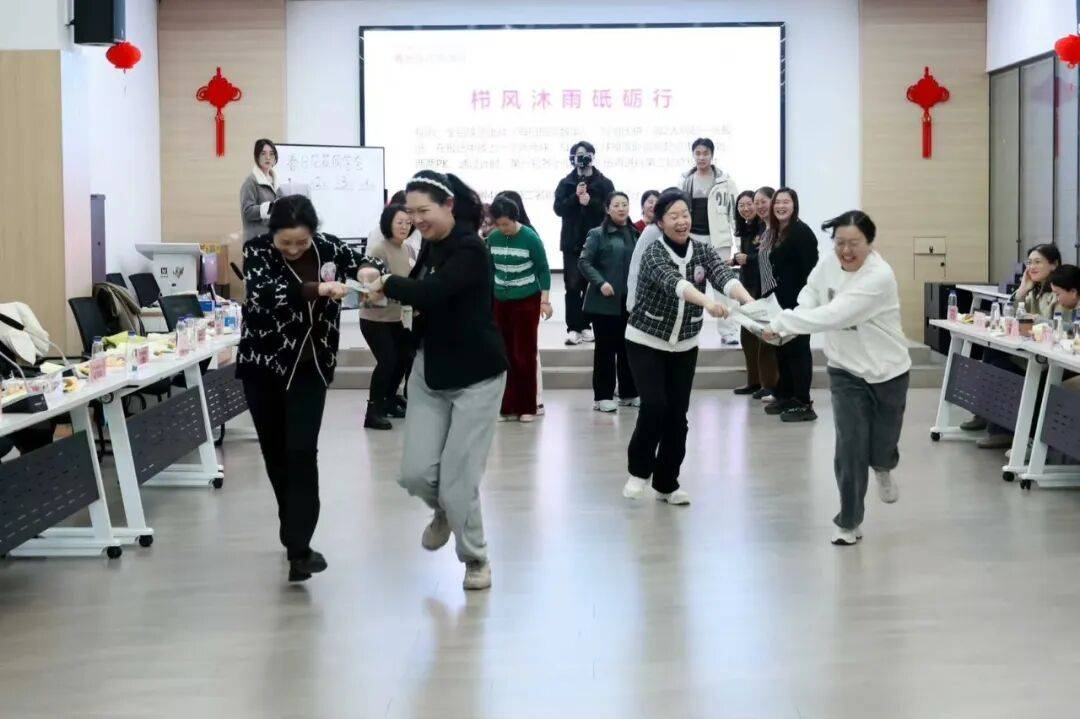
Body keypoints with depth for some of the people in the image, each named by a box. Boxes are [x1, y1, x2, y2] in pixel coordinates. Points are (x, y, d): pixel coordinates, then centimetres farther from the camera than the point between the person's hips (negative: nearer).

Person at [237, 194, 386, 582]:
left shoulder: (328, 247, -6)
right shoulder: (257, 250, -14)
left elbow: (365, 263, 5)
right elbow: (262, 293, -31)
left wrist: (370, 271, -20)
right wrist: (317, 288, -43)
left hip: (310, 367, 0)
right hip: (264, 365, 0)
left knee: (302, 453, -10)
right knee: (275, 453, 10)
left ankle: (298, 547, -13)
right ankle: (295, 532, 29)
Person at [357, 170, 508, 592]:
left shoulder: (470, 250, -19)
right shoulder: (430, 246, 5)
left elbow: (431, 292, -33)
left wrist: (385, 283, -18)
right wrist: (389, 292, -4)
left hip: (476, 377, -6)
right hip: (430, 371, 7)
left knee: (458, 479, -6)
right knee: (416, 473, -1)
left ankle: (475, 559, 17)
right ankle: (444, 511, 33)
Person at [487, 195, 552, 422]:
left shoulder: (530, 238, -13)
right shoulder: (492, 238, -1)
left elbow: (543, 269, -6)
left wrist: (545, 301, -11)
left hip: (527, 301, -4)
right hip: (500, 301, 4)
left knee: (525, 354, -1)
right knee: (504, 354, 3)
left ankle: (527, 408, 6)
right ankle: (507, 407, 8)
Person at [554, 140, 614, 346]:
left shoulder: (604, 183, 3)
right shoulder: (566, 183, 7)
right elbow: (558, 208, -4)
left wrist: (590, 202, -18)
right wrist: (575, 196, -17)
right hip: (572, 242, 0)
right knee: (573, 286, -2)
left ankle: (585, 325, 13)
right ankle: (573, 328, 2)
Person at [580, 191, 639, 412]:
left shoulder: (636, 234, 11)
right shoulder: (598, 234, -3)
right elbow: (584, 262, -8)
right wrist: (600, 282, -18)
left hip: (631, 301, 4)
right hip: (606, 301, -4)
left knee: (628, 347, 11)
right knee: (606, 348, 1)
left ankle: (628, 393, 22)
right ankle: (602, 396, 7)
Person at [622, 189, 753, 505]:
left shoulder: (704, 251, -6)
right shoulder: (654, 253, -20)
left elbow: (724, 275, -25)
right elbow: (673, 282, -39)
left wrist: (748, 299, -46)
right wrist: (707, 302, -58)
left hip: (684, 346, 4)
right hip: (646, 342, -4)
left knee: (678, 415, 2)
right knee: (655, 406, -17)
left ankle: (667, 483, 17)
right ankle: (639, 470, 4)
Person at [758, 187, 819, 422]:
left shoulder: (801, 232, -13)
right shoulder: (773, 232, 14)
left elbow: (809, 269, -18)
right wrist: (765, 297, 15)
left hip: (796, 303, -9)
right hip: (777, 301, 9)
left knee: (798, 349, -5)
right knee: (781, 347, 14)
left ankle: (803, 404, 0)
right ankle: (785, 396, 25)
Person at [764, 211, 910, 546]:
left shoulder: (879, 277, -28)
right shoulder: (829, 262, -9)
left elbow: (833, 315, -34)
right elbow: (811, 293, 6)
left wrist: (781, 323, -33)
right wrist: (791, 321, -17)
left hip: (887, 372, -3)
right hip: (845, 371, 3)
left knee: (880, 449, 10)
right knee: (849, 447, -7)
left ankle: (883, 468, 50)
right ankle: (849, 523, 8)